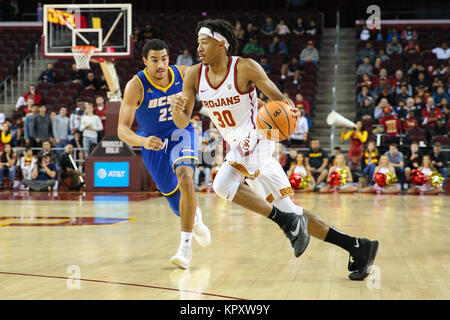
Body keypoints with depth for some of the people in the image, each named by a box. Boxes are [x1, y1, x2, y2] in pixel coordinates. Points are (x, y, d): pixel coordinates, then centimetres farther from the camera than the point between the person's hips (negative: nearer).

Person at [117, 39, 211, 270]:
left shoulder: (183, 74, -15)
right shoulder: (136, 86, -23)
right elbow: (122, 129, -29)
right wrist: (142, 141, -48)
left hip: (180, 132, 0)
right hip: (153, 142, 0)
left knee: (185, 177, -31)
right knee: (177, 204, 11)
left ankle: (185, 247, -27)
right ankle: (195, 218, 51)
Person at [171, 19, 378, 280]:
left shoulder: (245, 67, -12)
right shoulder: (195, 76, 3)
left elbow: (279, 99, -8)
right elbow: (183, 123, 2)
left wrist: (289, 109, -31)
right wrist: (178, 109, -21)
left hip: (255, 138, -7)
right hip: (238, 147, 7)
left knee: (223, 185, -29)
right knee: (289, 213, 6)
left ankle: (288, 222, -18)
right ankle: (357, 247, 9)